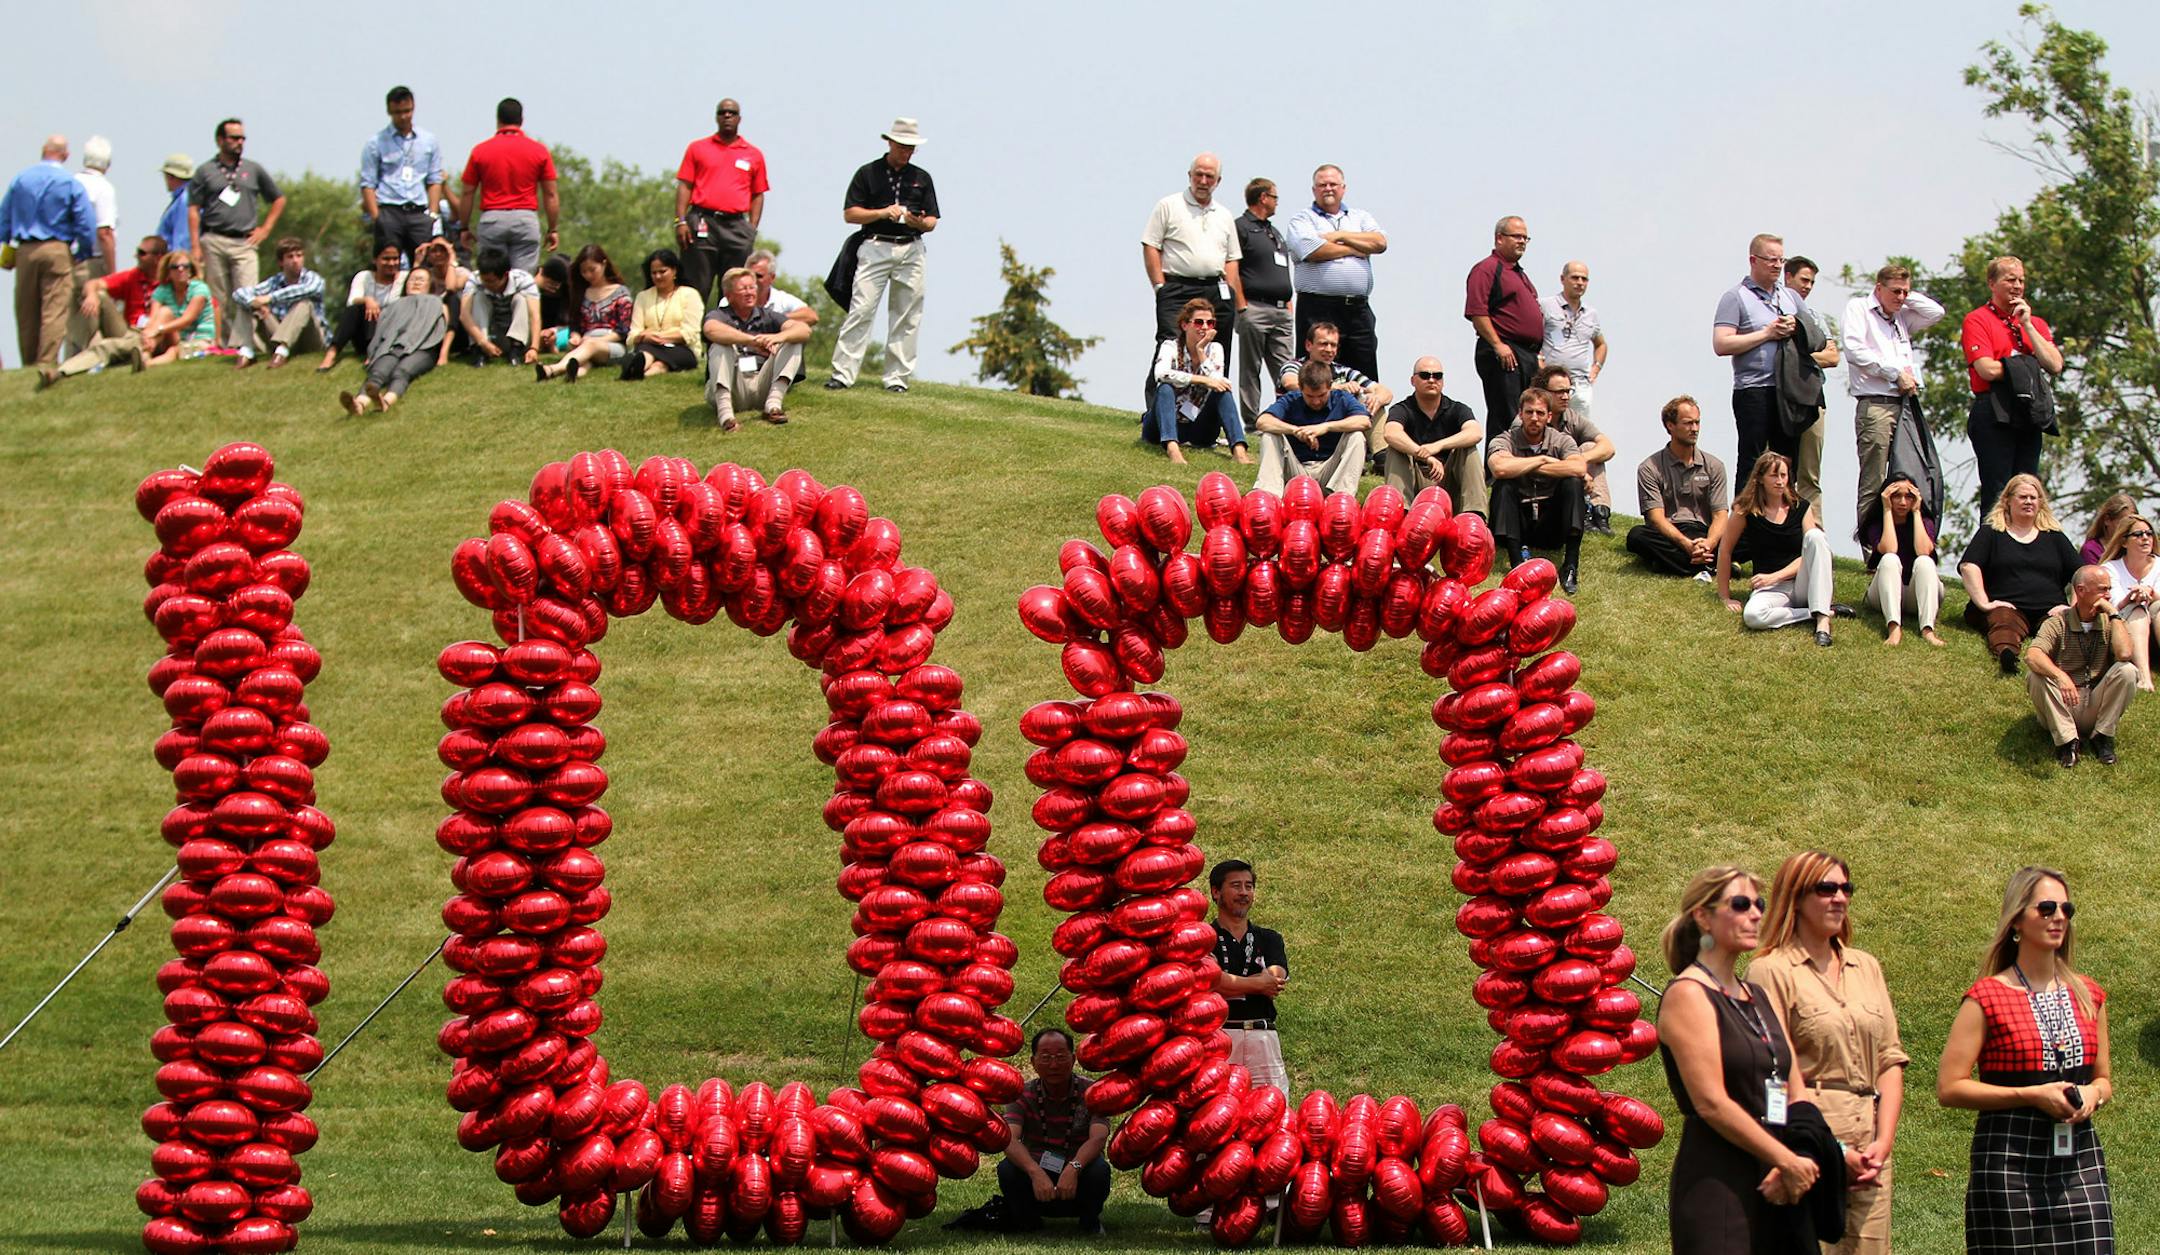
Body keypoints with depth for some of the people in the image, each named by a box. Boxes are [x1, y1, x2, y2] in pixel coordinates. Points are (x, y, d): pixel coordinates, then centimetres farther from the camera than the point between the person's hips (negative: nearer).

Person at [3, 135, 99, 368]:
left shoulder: (20, 180, 6)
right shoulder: (71, 184, -4)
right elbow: (87, 226, -6)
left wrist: (8, 245, 21)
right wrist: (83, 254, 8)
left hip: (25, 252, 4)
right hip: (57, 251, -4)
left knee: (26, 313, 11)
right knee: (54, 311, -5)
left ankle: (29, 364, 17)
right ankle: (47, 362, -14)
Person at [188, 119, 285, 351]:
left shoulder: (254, 170, 15)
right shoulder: (205, 171, 9)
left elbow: (279, 200, 23)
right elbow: (194, 210, 5)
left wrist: (265, 230, 11)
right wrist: (196, 246, -4)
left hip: (244, 243, 1)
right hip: (213, 242, -1)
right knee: (218, 300, 0)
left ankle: (240, 345, -22)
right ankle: (223, 344, 5)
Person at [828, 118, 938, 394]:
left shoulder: (922, 178, 15)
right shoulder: (868, 173, 6)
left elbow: (932, 221, 14)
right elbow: (850, 214, 1)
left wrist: (920, 223, -9)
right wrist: (882, 212, -12)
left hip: (911, 250, 3)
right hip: (875, 247, -3)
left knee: (906, 318, 2)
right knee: (860, 311, -11)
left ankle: (897, 378, 7)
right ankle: (842, 373, -12)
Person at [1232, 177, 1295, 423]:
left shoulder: (1274, 232, 23)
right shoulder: (1240, 228, -3)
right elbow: (1232, 271, -10)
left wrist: (1288, 302, 16)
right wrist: (1242, 307, -15)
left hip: (1281, 311, 7)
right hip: (1255, 308, -7)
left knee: (1286, 372, 2)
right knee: (1251, 370, -2)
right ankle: (1250, 419, 0)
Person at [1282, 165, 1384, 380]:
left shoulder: (1360, 217, 20)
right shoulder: (1301, 219, 7)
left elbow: (1380, 242, 2)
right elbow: (1313, 251, -12)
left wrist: (1340, 236, -3)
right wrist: (1355, 249, -1)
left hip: (1358, 308, 4)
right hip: (1318, 308, -4)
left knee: (1366, 379, 3)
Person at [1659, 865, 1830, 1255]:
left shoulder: (1758, 997, 18)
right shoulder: (1688, 995, -6)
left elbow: (1798, 1094, 14)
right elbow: (1711, 1102, -15)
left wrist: (1797, 1164, -5)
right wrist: (1789, 1161, -13)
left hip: (1774, 1188, 8)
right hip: (1715, 1184, -8)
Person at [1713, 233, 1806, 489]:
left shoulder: (1790, 296, 17)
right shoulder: (1735, 297, -2)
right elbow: (1721, 345, -13)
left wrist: (1796, 327, -1)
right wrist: (1767, 334, -11)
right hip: (1754, 390, -6)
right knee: (1752, 462, -5)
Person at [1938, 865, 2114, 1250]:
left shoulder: (2088, 995, 12)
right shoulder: (1987, 998, -2)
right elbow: (1949, 1088, -6)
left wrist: (2093, 1095, -1)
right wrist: (2031, 1095, -13)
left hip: (2080, 1157, 4)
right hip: (2010, 1159, -4)